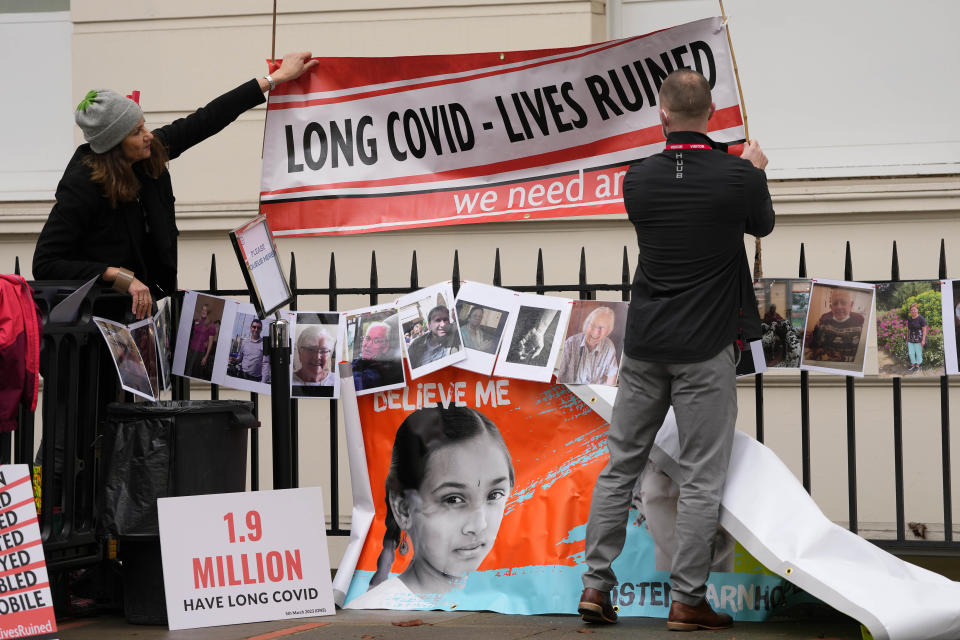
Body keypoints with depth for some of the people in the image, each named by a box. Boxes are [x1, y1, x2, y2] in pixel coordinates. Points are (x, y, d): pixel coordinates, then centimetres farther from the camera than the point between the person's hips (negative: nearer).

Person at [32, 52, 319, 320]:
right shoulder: (81, 186, -18)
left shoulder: (151, 154, 1)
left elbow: (205, 121, 12)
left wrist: (276, 78, 17)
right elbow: (45, 265, -18)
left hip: (153, 297, 7)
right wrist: (118, 276, -25)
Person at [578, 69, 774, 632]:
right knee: (702, 477, 1)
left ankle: (596, 584, 12)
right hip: (705, 349, -4)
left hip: (644, 347, 4)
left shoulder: (639, 178, -1)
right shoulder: (737, 175, -10)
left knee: (621, 464, 11)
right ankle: (687, 600, 2)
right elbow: (763, 224, 10)